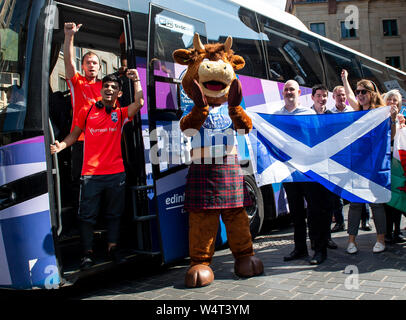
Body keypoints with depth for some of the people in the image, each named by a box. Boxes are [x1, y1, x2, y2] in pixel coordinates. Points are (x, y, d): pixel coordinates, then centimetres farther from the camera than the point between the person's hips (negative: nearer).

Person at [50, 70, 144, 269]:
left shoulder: (121, 114, 8)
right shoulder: (86, 112, 7)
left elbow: (139, 103, -9)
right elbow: (74, 134, 13)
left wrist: (136, 80, -8)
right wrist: (60, 146, -4)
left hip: (116, 173, 1)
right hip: (90, 174, -1)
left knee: (114, 214, 11)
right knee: (87, 215, 2)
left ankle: (112, 248, 23)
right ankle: (88, 253, 13)